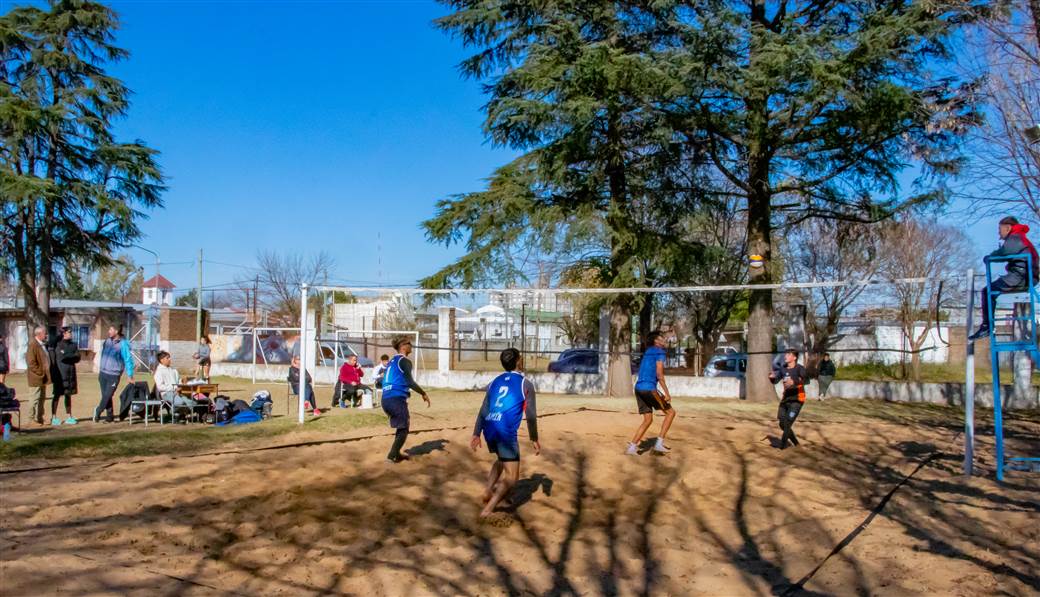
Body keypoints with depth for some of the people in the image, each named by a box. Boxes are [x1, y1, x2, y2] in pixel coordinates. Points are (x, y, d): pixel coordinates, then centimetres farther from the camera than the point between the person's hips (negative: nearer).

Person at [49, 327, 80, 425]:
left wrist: (67, 356, -8)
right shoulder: (56, 345, -5)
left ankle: (68, 417, 16)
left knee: (68, 395, 11)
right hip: (59, 374, -5)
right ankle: (54, 418, 5)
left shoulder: (73, 345, 12)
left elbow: (77, 358, 3)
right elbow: (61, 357, -16)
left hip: (70, 374, 5)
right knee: (57, 395, 0)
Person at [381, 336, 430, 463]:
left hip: (386, 399, 8)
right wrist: (424, 394, -8)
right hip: (397, 399, -8)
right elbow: (410, 382, -16)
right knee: (403, 429, 5)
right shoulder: (404, 361, -5)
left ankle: (396, 453, 27)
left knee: (400, 427, 23)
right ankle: (392, 456, 1)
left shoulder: (392, 361, 21)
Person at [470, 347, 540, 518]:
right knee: (511, 476, -1)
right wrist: (534, 439, 10)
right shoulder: (526, 384, 3)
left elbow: (483, 411, 15)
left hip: (489, 429, 6)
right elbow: (531, 415, 1)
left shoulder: (495, 382, 17)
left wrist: (476, 434, 18)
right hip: (506, 430, -6)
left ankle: (488, 491, 23)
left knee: (502, 459, 33)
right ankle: (488, 509, -15)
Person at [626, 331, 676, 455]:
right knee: (670, 412, 5)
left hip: (639, 388, 8)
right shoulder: (660, 352, -4)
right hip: (649, 389, -8)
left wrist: (659, 393, 29)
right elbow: (659, 374, -15)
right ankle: (659, 443, -1)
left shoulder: (648, 353, 23)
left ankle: (632, 447, 7)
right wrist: (667, 393, -12)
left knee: (648, 419, 14)